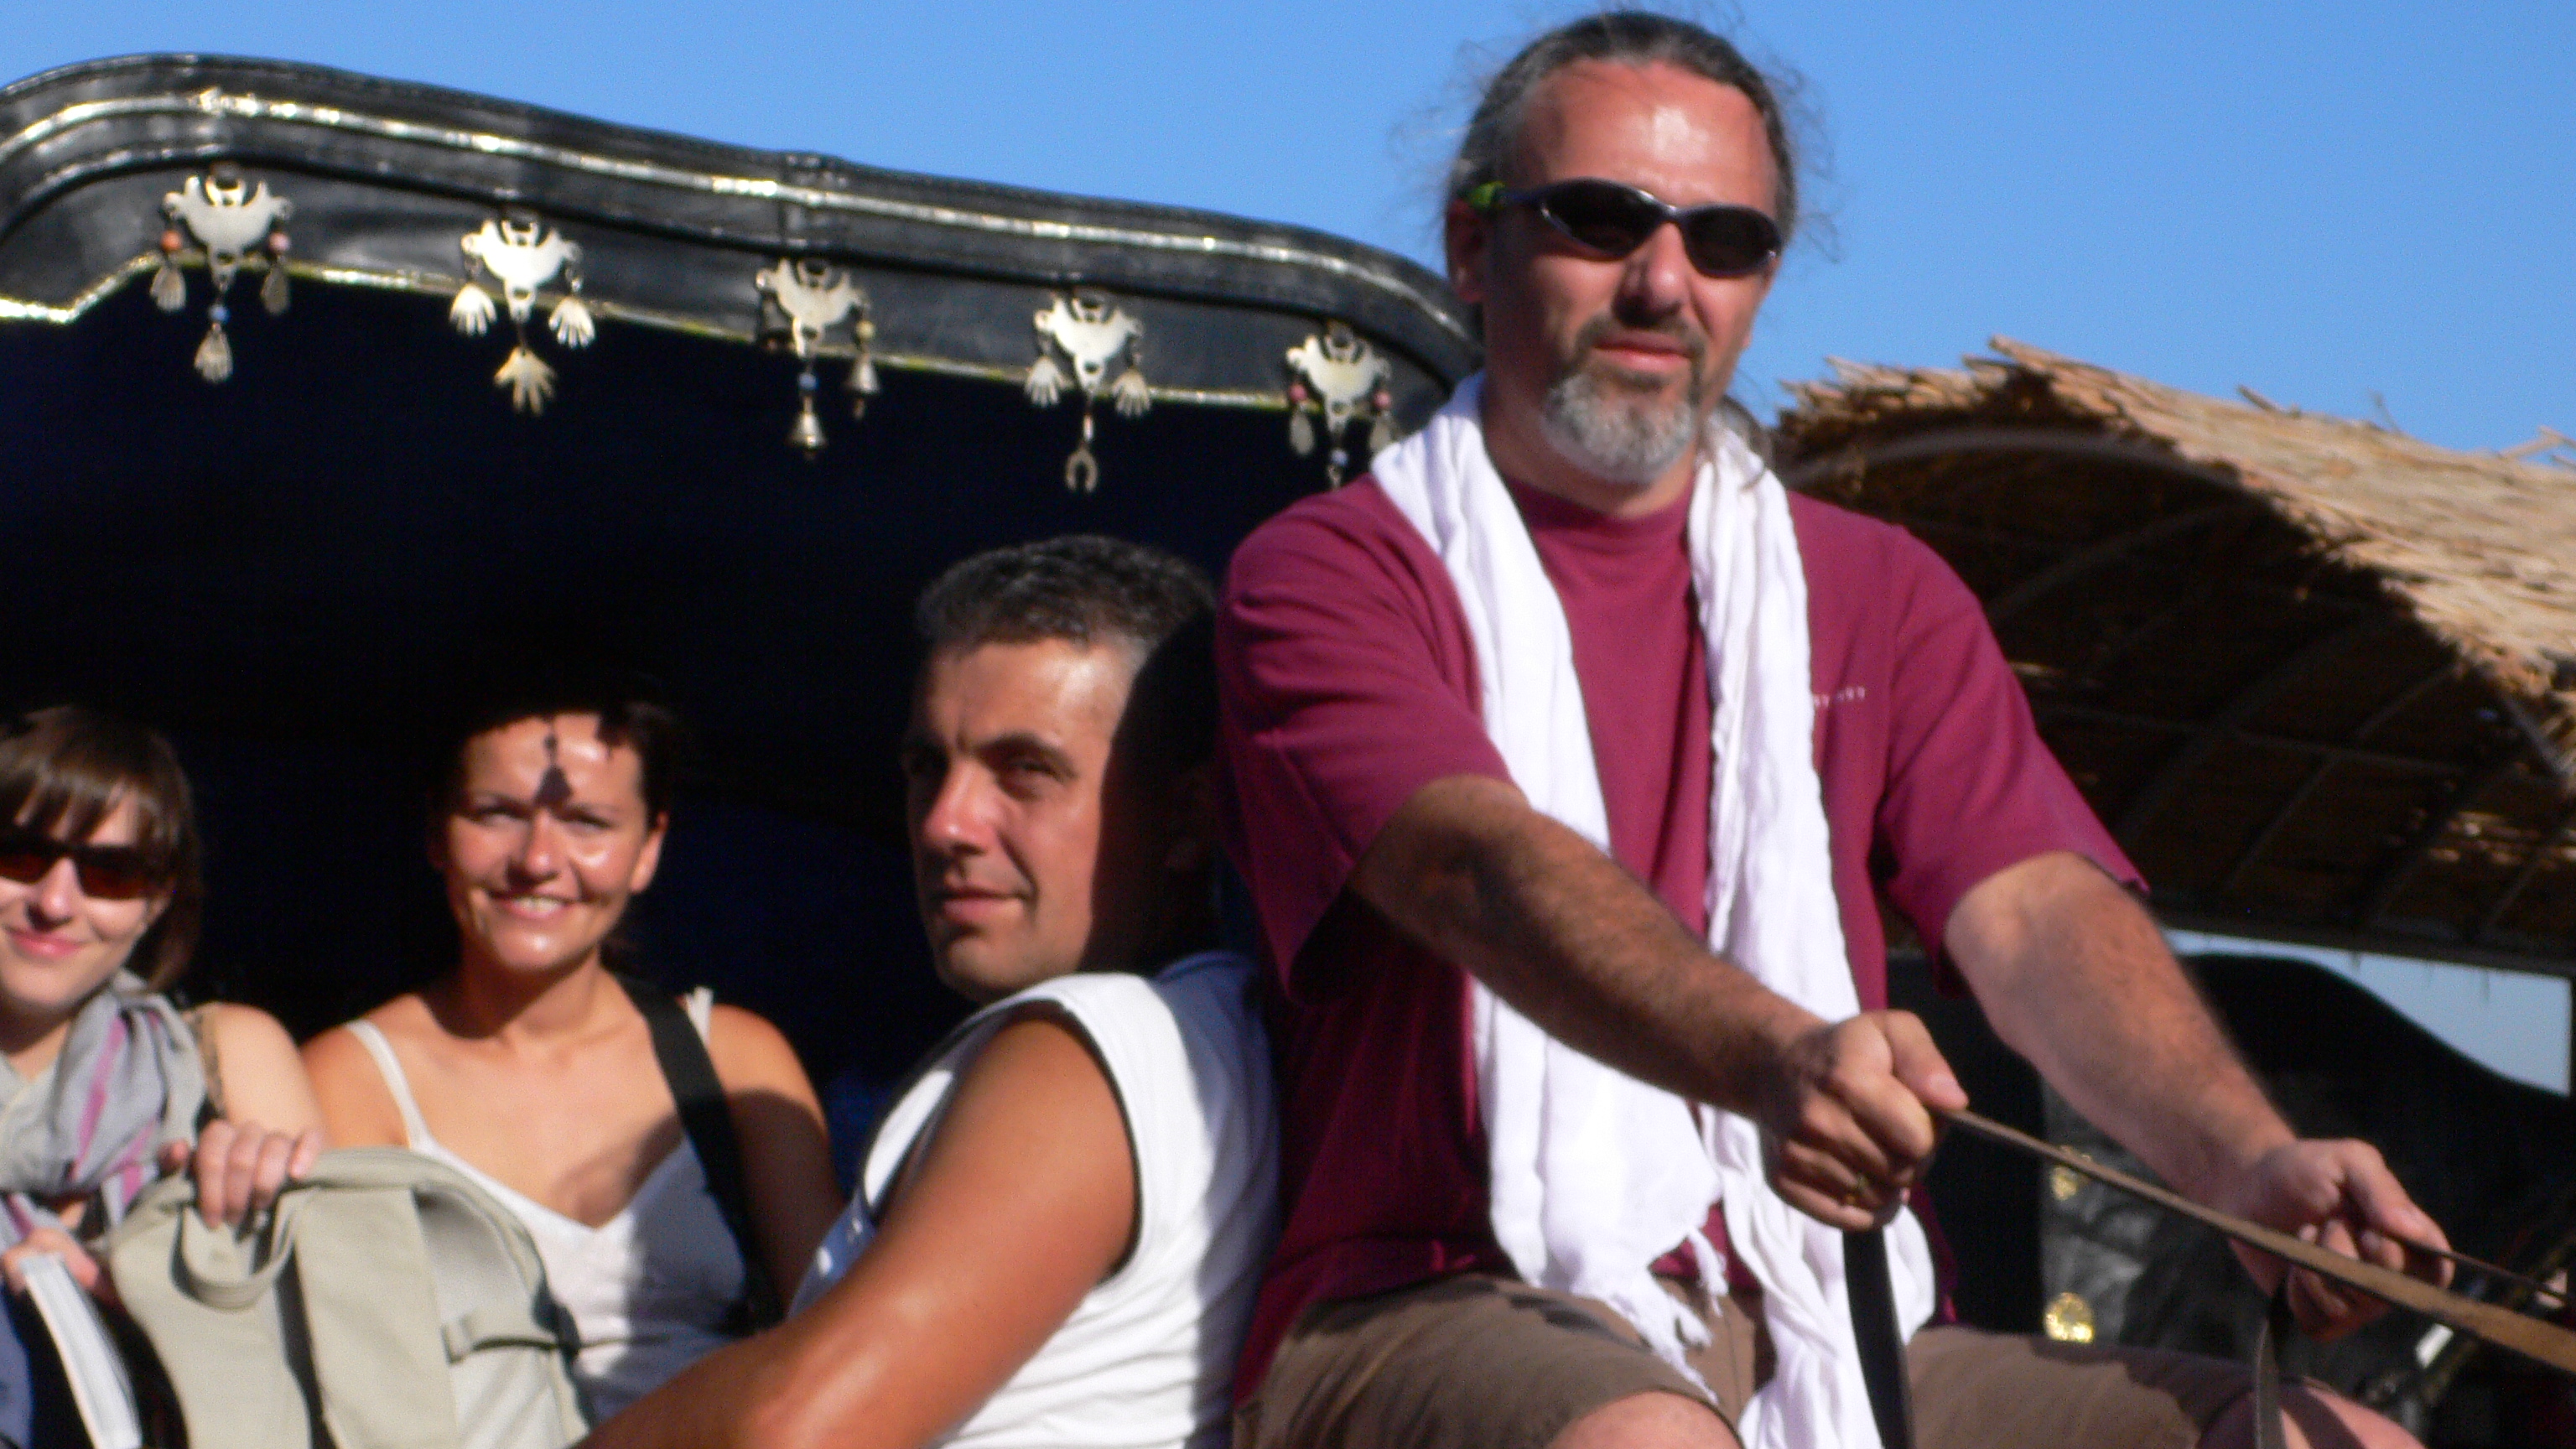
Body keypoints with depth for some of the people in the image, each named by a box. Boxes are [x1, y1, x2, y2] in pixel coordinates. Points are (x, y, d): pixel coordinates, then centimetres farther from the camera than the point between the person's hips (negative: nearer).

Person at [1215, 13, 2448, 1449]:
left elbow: (2038, 911, 4)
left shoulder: (1880, 597, 20)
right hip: (1441, 1319, -5)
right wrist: (1769, 1058, -36)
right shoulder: (1329, 575, 4)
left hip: (1817, 1332, 5)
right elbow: (1485, 868, -16)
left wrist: (2251, 1163, -17)